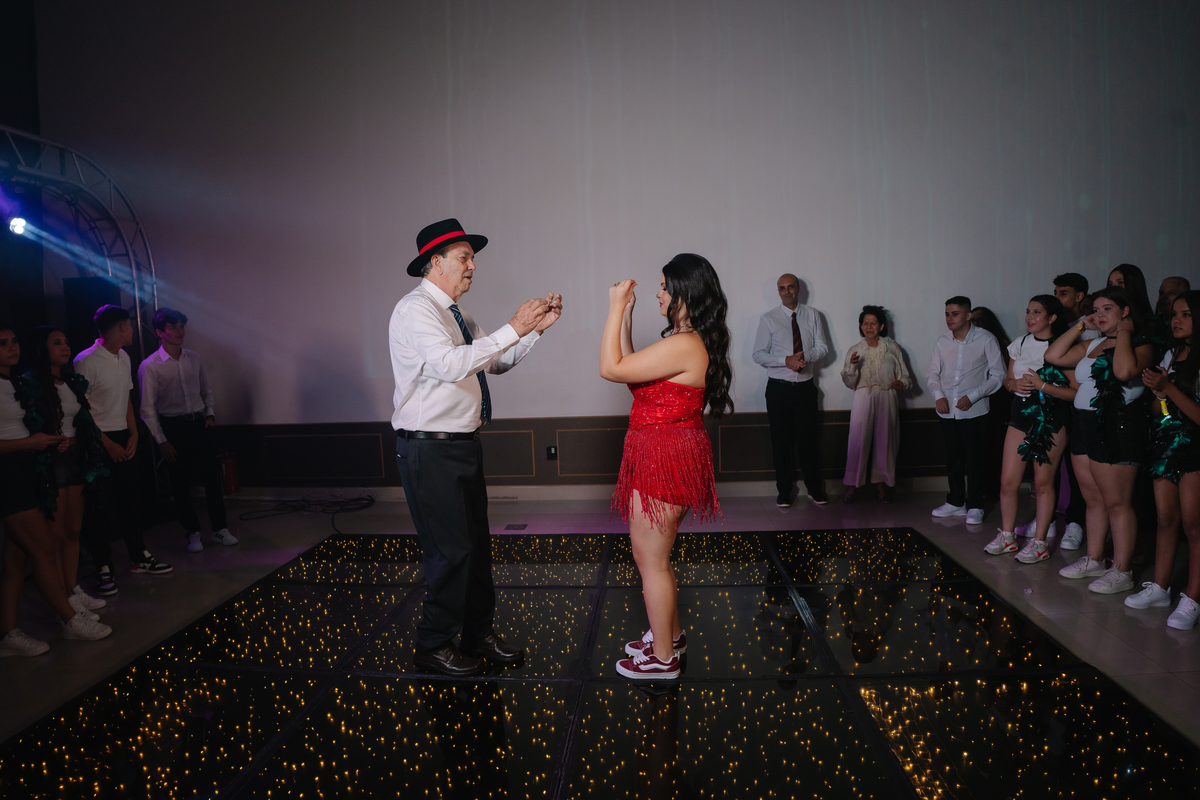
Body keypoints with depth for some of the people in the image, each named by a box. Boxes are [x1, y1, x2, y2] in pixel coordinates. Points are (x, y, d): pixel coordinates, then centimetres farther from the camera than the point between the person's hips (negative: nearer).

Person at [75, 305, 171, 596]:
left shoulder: (124, 359, 11)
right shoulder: (86, 361, -14)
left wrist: (133, 434, 5)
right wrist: (108, 444, -14)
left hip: (123, 439, 8)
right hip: (98, 441, -7)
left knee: (130, 498, 13)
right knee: (99, 507, -1)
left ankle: (138, 556, 24)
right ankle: (103, 569, 7)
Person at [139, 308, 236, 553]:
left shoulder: (194, 358, 5)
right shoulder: (150, 366, -9)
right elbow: (148, 409, -8)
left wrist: (210, 413, 1)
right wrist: (162, 442, -9)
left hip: (199, 424, 4)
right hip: (173, 427, -4)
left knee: (213, 476, 4)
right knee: (180, 484, 5)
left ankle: (220, 529, 15)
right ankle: (192, 533, 18)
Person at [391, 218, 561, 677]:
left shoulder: (456, 316, 14)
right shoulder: (416, 309, -14)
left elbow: (499, 362, 16)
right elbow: (449, 365, -30)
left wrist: (536, 327, 3)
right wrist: (512, 330, -28)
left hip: (463, 445, 9)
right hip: (430, 449, -9)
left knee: (477, 544, 15)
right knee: (451, 551, -3)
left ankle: (478, 636, 29)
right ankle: (433, 647, 15)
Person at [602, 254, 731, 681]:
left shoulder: (683, 346, -23)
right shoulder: (687, 341, 11)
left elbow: (611, 368, -21)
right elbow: (632, 368, 16)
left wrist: (616, 308, -14)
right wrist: (625, 314, 13)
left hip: (665, 459, -11)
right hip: (662, 455, 11)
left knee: (651, 560, 3)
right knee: (653, 555, 23)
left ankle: (662, 658, 18)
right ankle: (670, 634, 39)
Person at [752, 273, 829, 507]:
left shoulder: (813, 315, 6)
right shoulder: (768, 319, 1)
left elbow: (822, 347, 2)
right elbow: (759, 355, -4)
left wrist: (807, 356, -20)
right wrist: (785, 360, -19)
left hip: (805, 387, 1)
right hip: (778, 388, -1)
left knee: (809, 439, 5)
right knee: (781, 440, 4)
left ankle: (814, 489, 19)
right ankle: (784, 491, 16)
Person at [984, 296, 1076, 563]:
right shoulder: (1020, 344, 9)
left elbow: (1076, 391, -12)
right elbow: (1008, 380, 17)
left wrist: (1042, 385, -18)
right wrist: (1015, 384, -5)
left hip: (1052, 420, -5)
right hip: (1021, 414, 5)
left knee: (1043, 482, 1)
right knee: (1008, 480, 2)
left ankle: (1039, 543, 12)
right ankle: (1007, 536, 17)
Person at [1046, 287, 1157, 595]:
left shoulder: (1141, 345, -7)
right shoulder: (1092, 345, 16)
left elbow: (1124, 371, -28)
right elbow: (1053, 356, 14)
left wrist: (1124, 333, -15)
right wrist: (1080, 326, 13)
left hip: (1117, 428, -8)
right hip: (1084, 425, 8)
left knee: (1117, 502, -3)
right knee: (1093, 499, 14)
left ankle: (1122, 571, 4)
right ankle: (1093, 560, 25)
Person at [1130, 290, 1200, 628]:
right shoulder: (1171, 355, 13)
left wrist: (1168, 387, -18)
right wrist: (1157, 390, -2)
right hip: (1164, 439, 6)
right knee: (1166, 519, 10)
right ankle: (1159, 588, 17)